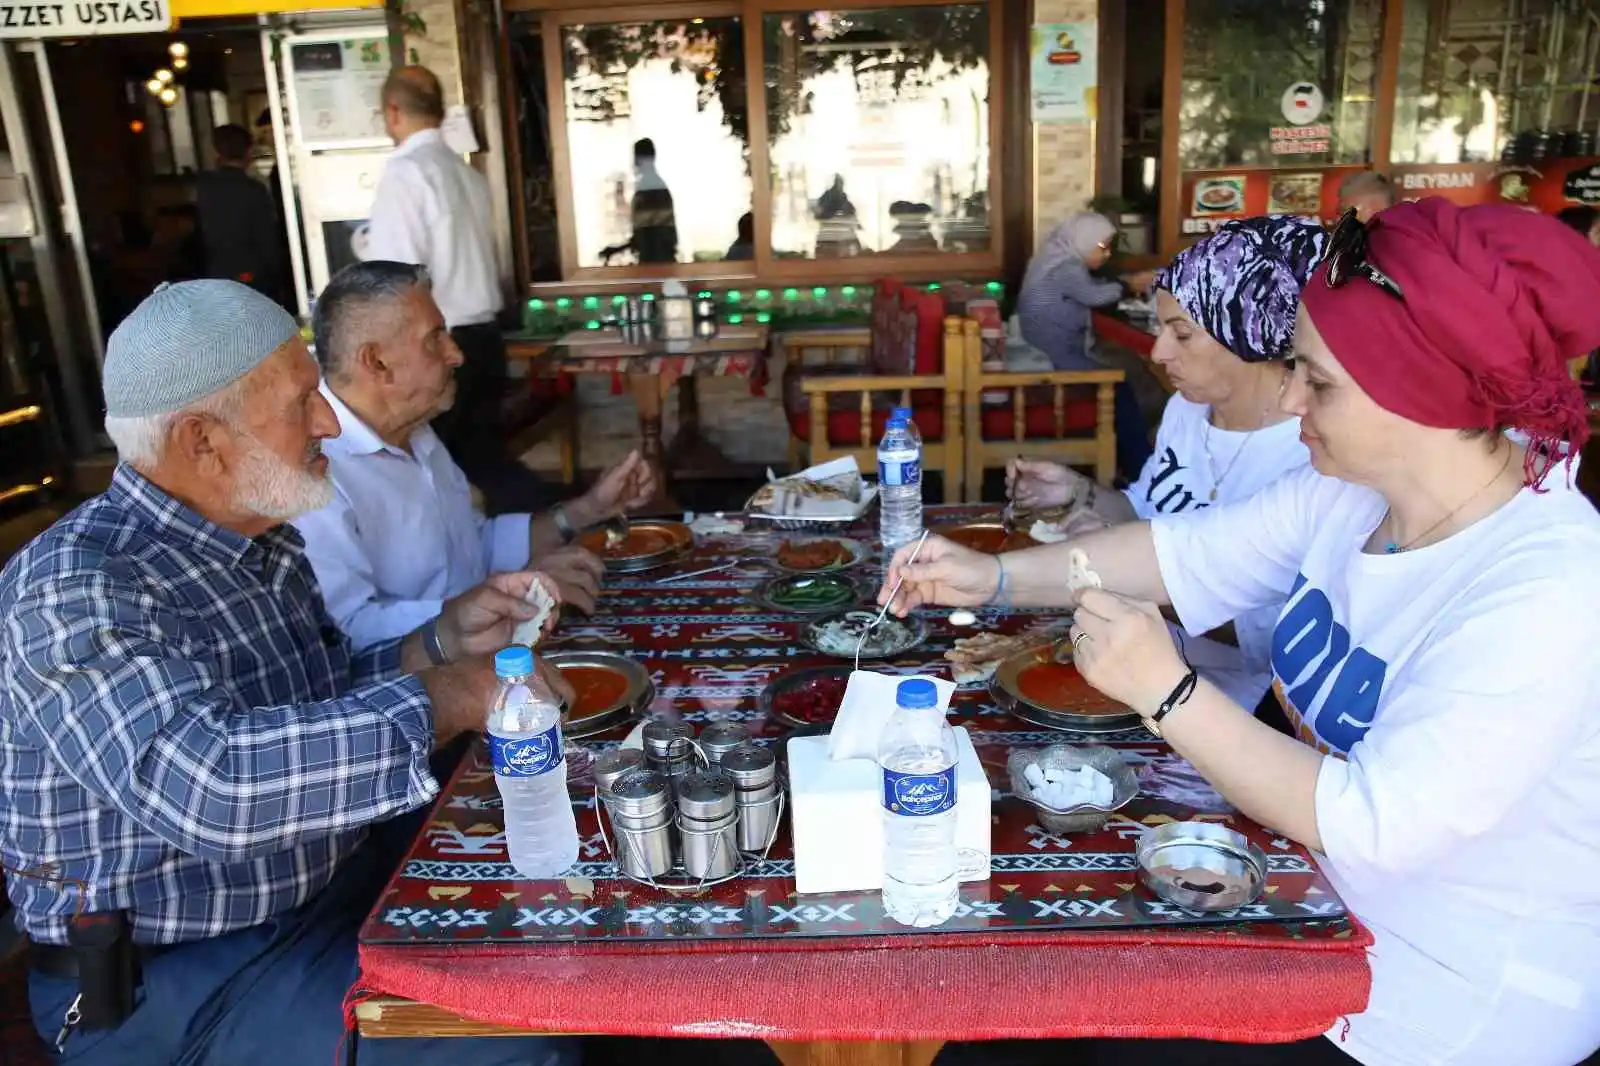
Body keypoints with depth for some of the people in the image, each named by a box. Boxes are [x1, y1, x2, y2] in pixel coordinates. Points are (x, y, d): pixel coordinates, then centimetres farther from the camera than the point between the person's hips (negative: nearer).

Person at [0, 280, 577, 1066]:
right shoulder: (78, 588, -24)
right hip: (179, 977, -8)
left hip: (336, 875, 9)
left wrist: (445, 638, -2)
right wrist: (446, 701, -34)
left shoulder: (260, 543, 4)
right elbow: (199, 780, -40)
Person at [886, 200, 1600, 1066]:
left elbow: (1371, 824, -33)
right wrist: (996, 577, -6)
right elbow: (1188, 551, 0)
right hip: (1323, 892, 7)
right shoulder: (1352, 487, -8)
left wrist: (1166, 692, -34)